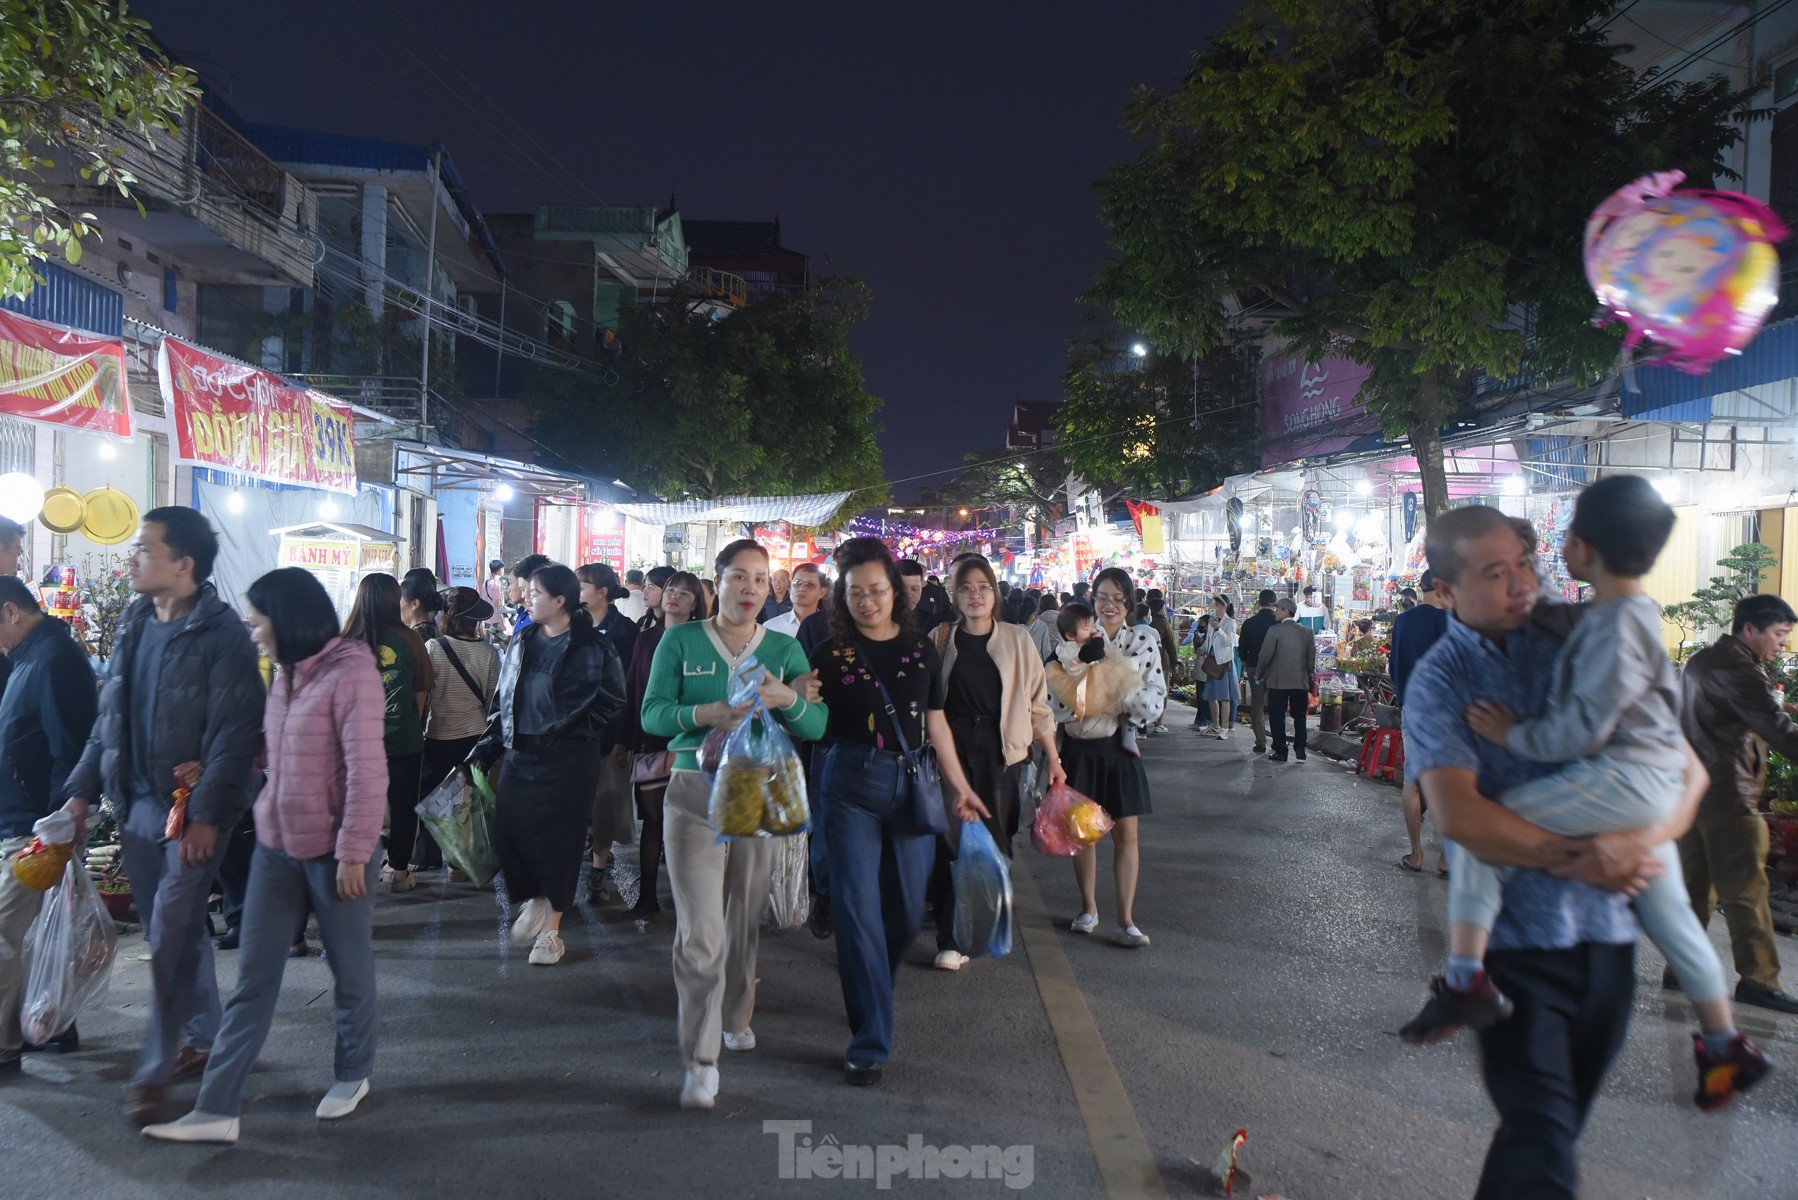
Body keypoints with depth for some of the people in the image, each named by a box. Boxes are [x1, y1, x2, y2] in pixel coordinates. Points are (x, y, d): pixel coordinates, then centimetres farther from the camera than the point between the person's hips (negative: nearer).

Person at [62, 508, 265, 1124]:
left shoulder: (221, 634, -14)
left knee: (169, 937, -5)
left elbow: (235, 734, -18)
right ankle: (205, 1040, 31)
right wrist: (82, 791, 12)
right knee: (180, 930, 16)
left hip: (190, 808, -7)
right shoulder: (134, 624, 9)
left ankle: (154, 1070, 6)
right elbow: (108, 717, 16)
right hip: (138, 802, 7)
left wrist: (206, 815, -21)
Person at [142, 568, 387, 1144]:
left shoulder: (350, 672, -17)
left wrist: (353, 852, -18)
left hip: (334, 851, -7)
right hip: (277, 845, 7)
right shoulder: (286, 672, 8)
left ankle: (354, 1074, 32)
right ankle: (217, 1109, 14)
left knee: (351, 969, 12)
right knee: (252, 981, 8)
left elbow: (367, 772, -19)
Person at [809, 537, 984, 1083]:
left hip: (911, 783, 3)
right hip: (852, 785, -3)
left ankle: (867, 983, 38)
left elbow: (935, 722, 12)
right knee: (858, 905, -6)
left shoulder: (921, 648, 7)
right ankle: (870, 1042, 1)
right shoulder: (831, 654, -1)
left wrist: (959, 786, 12)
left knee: (908, 909, 8)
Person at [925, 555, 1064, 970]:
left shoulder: (1017, 640, 3)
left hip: (1001, 751, 1)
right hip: (952, 749, 0)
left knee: (996, 840, 5)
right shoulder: (940, 640, 4)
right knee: (950, 840, -6)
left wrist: (1053, 758, 4)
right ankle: (949, 940, -1)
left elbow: (1036, 702, 5)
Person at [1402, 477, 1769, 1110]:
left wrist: (1515, 735, -12)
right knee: (1668, 912, 20)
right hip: (1654, 788, 11)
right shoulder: (1629, 611, 13)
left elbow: (1582, 729, -23)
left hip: (1623, 778, -11)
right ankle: (1725, 1045, 32)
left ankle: (1464, 979, -22)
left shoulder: (1616, 626, -18)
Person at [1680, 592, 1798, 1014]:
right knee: (1746, 889, -4)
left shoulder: (1699, 662, 17)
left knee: (1696, 884, 12)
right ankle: (1758, 979, 0)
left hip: (1690, 791, 10)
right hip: (1727, 794, -9)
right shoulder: (1737, 669, -14)